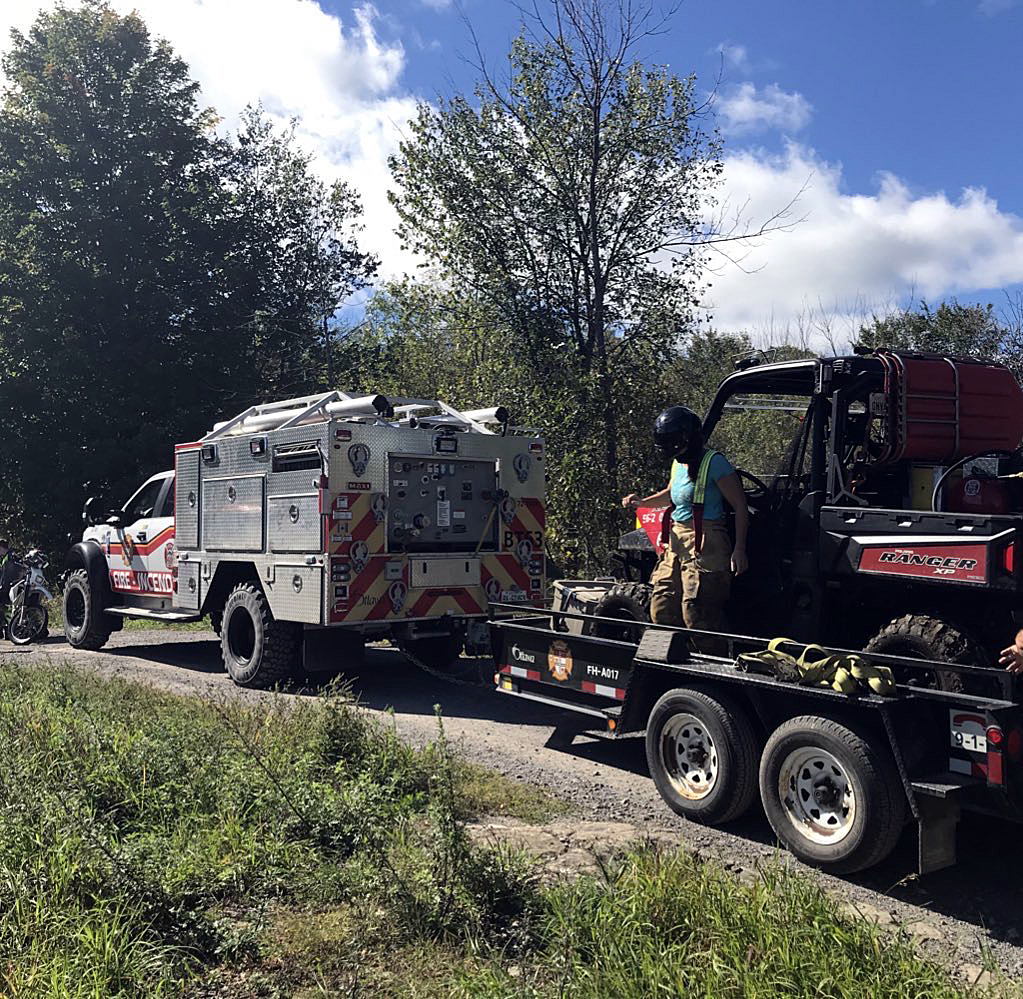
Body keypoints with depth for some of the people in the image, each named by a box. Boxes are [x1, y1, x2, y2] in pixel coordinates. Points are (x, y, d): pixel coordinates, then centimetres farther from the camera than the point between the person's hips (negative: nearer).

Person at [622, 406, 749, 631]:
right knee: (661, 609, 8)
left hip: (705, 547, -8)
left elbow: (740, 506, -10)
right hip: (676, 544, 8)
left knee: (697, 616, -10)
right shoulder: (678, 463, 14)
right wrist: (642, 502, 17)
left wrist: (739, 550, -15)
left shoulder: (714, 462, -10)